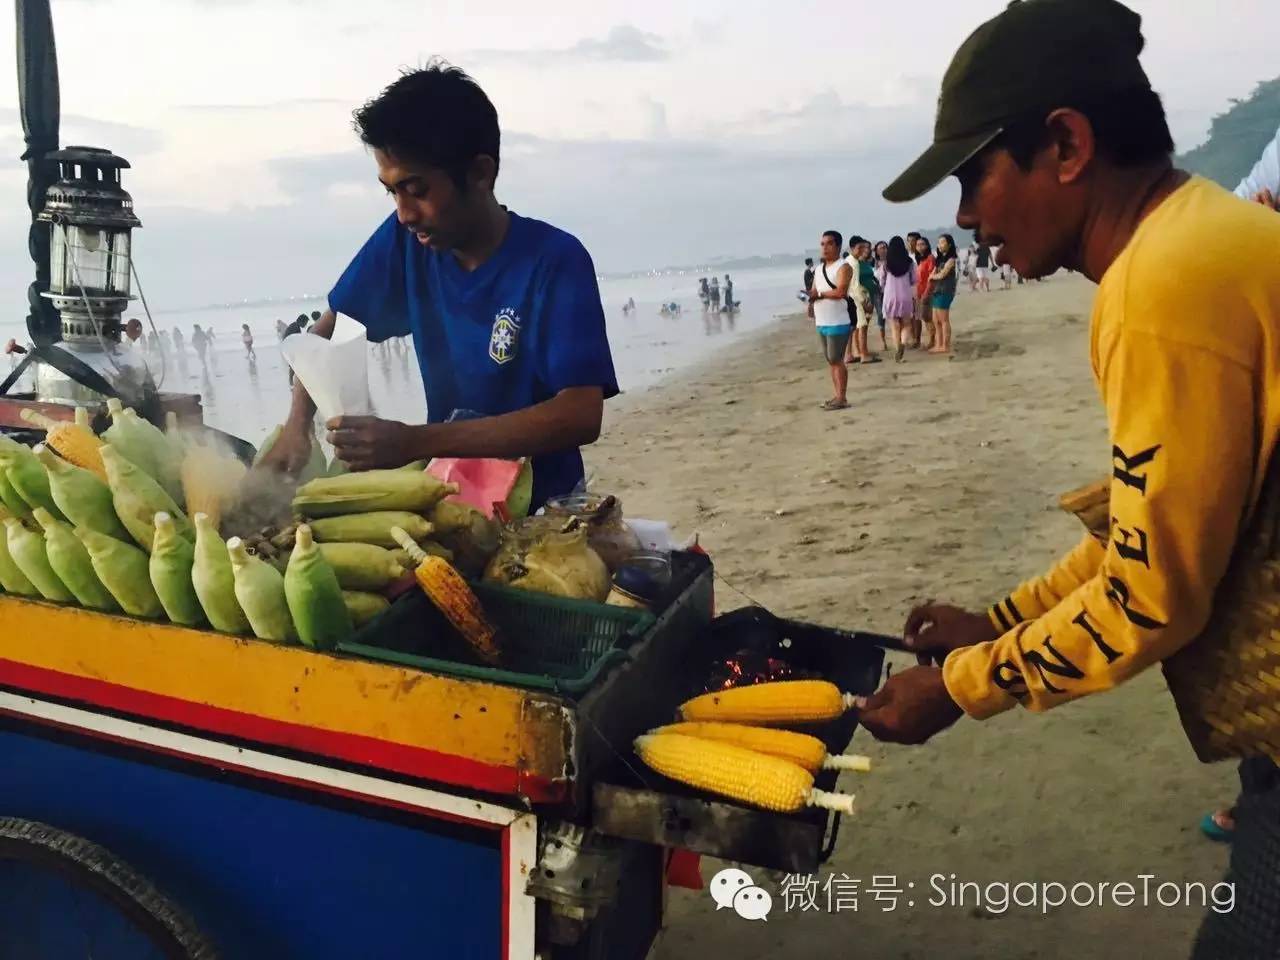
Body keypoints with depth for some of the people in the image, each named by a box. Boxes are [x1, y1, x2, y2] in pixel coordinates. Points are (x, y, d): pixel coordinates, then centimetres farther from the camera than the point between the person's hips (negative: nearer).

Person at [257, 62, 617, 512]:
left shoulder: (556, 262, -18)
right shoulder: (407, 240, -4)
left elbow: (581, 417, -27)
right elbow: (329, 328, 8)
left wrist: (415, 442, -32)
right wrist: (297, 425, -10)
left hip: (541, 507, -4)